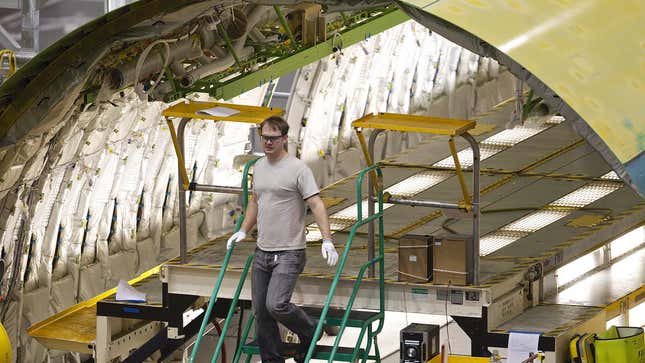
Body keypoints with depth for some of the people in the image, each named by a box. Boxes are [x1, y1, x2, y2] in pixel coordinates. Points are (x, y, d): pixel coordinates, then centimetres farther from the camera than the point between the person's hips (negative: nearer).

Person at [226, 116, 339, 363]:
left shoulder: (298, 169, -11)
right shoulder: (258, 167, 13)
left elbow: (316, 204, -16)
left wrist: (327, 241, -25)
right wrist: (243, 231, 20)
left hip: (288, 253, -7)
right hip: (262, 252, 8)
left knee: (276, 305, -20)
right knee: (260, 312, 8)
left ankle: (310, 332, 7)